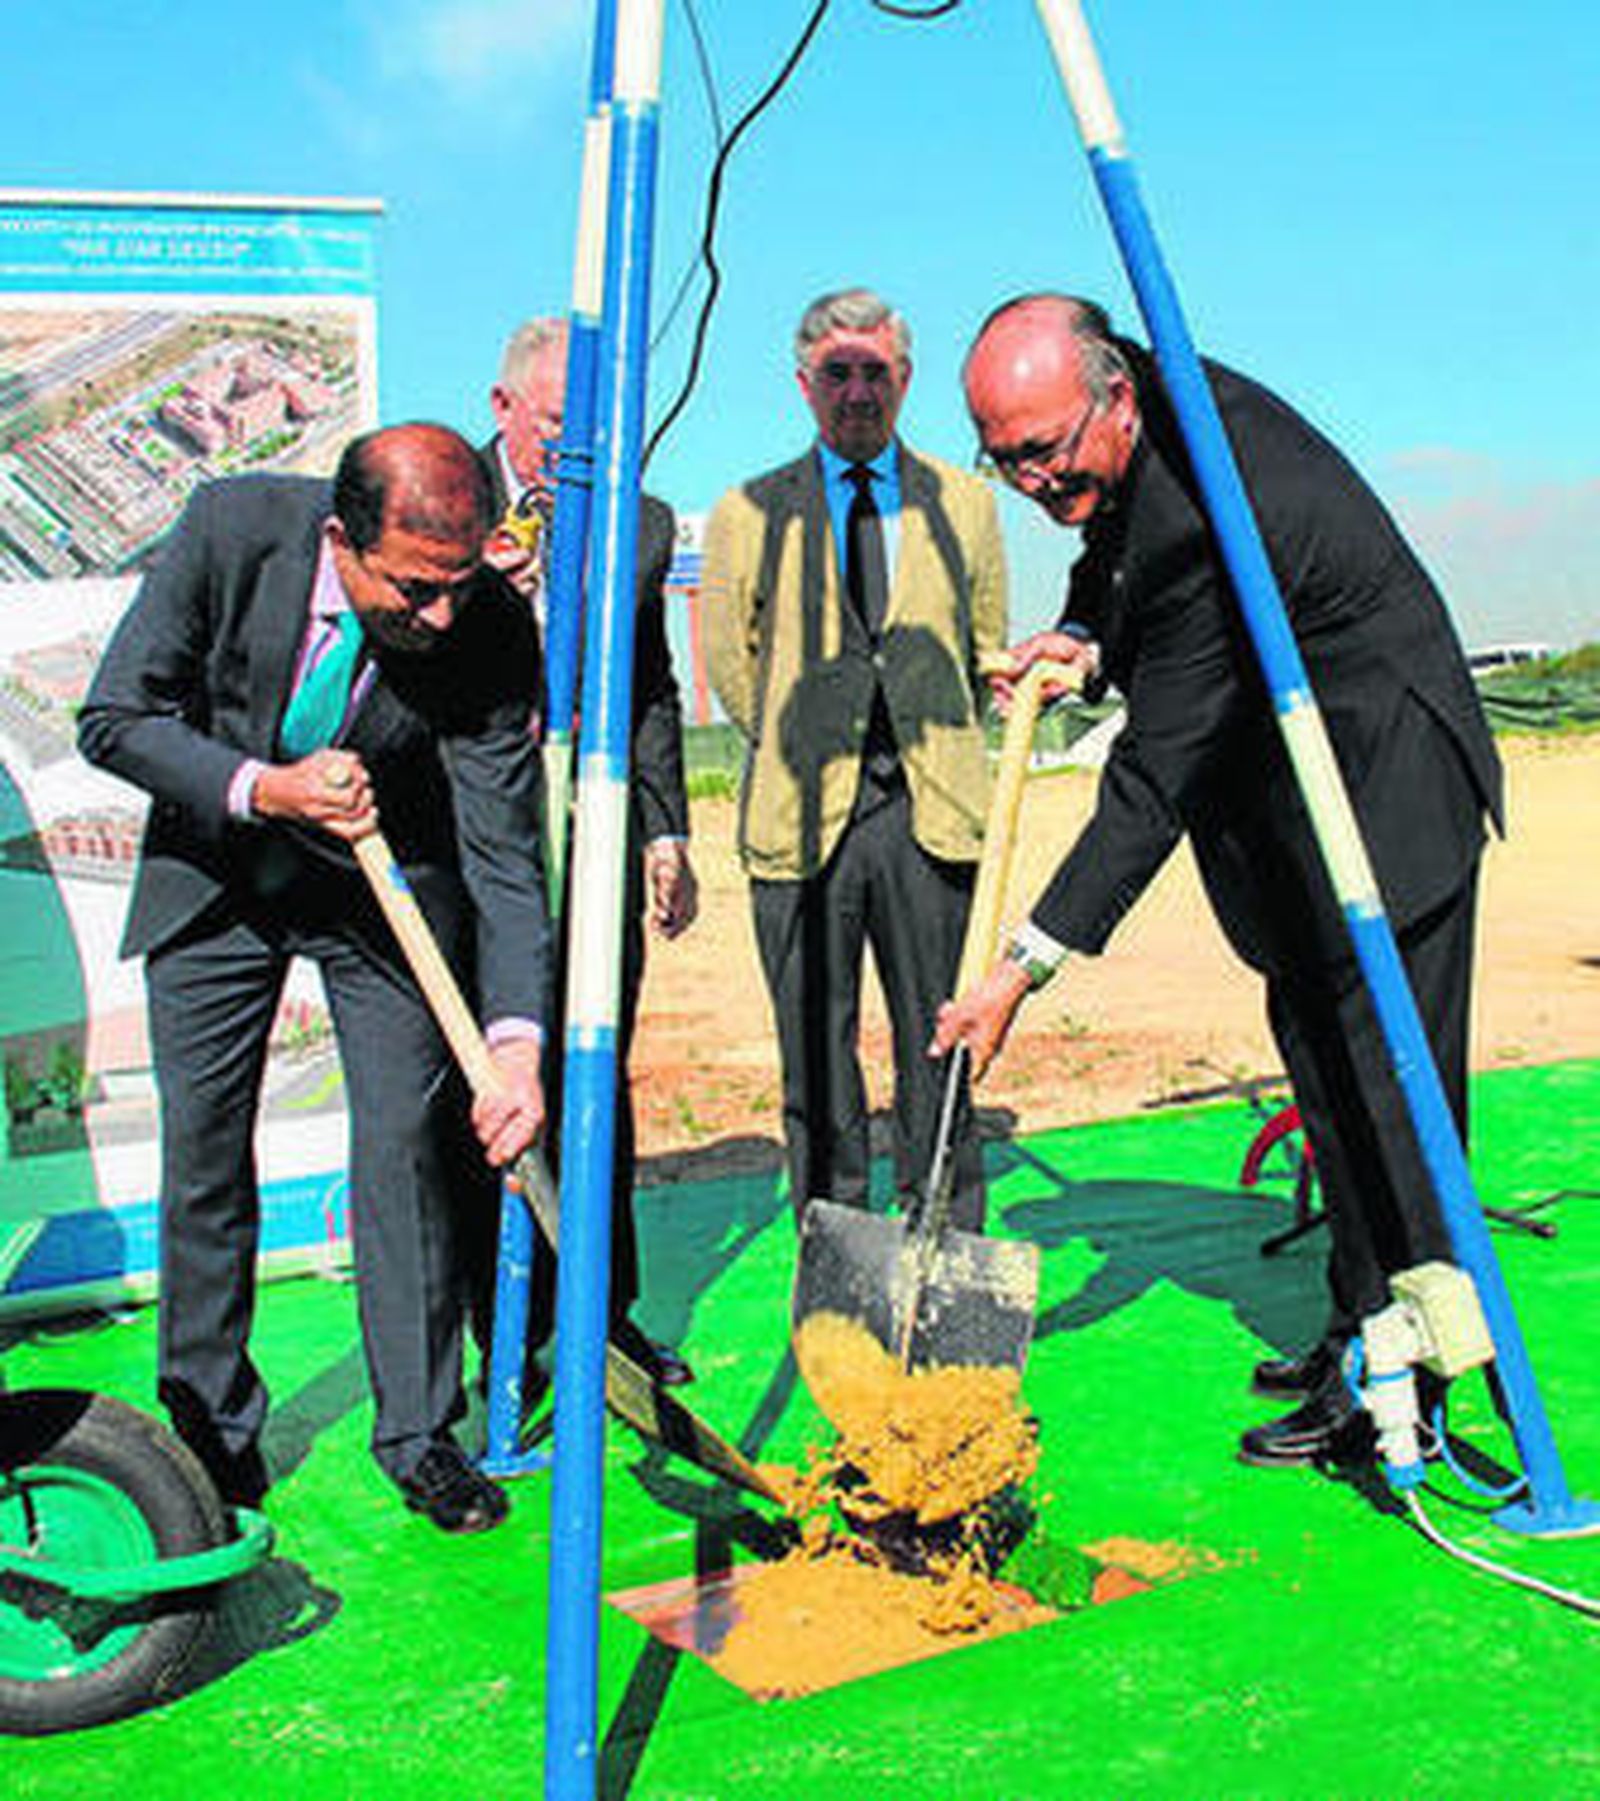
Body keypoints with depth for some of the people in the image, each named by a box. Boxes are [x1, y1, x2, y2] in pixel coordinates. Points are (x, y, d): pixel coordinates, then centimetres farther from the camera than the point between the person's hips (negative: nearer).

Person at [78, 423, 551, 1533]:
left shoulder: (491, 630, -26)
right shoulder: (234, 528, -25)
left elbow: (504, 856, -23)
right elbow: (114, 720, -15)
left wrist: (517, 1040, -34)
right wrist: (265, 789, -30)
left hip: (387, 891, -1)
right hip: (216, 875, 1)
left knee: (408, 1146, -3)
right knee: (204, 1151, 6)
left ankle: (420, 1430, 14)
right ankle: (210, 1420, 25)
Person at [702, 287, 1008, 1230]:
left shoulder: (965, 504, 12)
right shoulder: (749, 513, 9)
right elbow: (730, 669, 13)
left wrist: (930, 749, 12)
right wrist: (799, 750, 10)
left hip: (930, 813, 1)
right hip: (801, 821, 0)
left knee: (939, 1053, 2)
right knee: (816, 1057, 3)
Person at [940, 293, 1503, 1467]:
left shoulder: (1204, 515, -31)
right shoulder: (1172, 401, -3)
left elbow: (1157, 781, -29)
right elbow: (1120, 563, 19)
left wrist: (1029, 965, -26)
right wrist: (1087, 640, -4)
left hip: (1382, 790, -10)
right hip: (1297, 798, 10)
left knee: (1379, 1076, -7)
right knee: (1323, 1061, 15)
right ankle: (1361, 1334, 27)